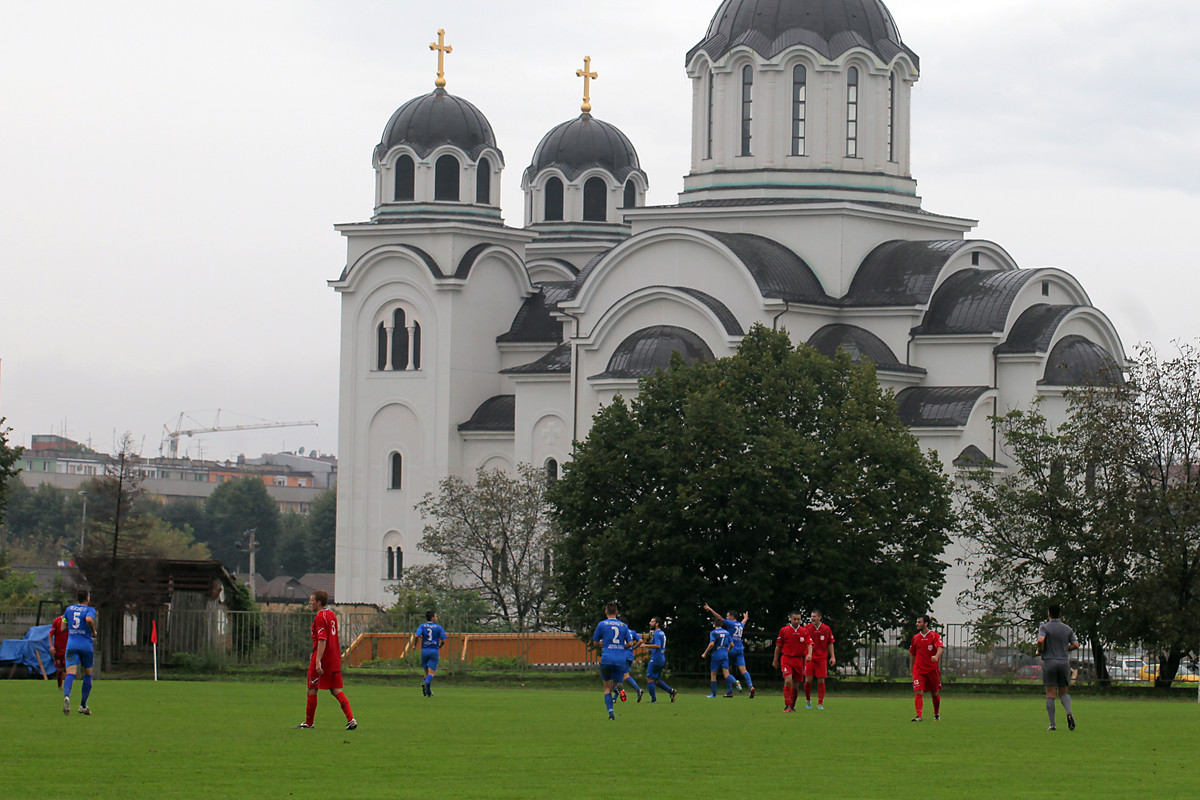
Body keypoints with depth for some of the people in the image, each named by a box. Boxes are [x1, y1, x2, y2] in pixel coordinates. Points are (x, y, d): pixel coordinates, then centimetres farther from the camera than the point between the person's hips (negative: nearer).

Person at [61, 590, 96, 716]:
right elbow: (89, 619, -24)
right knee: (88, 674, 17)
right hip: (86, 646, -2)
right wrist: (94, 631, -7)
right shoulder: (90, 610, -1)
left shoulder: (69, 609, 12)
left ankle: (66, 696, -40)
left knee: (70, 674, -11)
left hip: (71, 645, 2)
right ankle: (83, 705, 18)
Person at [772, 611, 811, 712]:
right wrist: (775, 660, 13)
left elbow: (809, 644, 1)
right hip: (786, 658, -2)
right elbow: (778, 646, 10)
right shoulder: (784, 630, 3)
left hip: (798, 660, 2)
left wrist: (809, 654, -20)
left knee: (795, 684, 7)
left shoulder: (804, 631, 6)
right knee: (788, 681, -19)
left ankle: (792, 706, 21)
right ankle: (787, 706, -16)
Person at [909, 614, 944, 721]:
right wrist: (912, 670, 21)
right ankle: (919, 716, -20)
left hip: (932, 669, -2)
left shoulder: (935, 636, -4)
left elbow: (940, 648, -19)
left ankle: (937, 714, 32)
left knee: (935, 693, 11)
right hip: (919, 669, 2)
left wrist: (936, 656, -42)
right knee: (918, 692, -15)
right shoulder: (915, 637, 8)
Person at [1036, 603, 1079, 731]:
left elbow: (1041, 640, -20)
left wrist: (1039, 651, 0)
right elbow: (1075, 645, 5)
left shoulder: (1044, 627, -2)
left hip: (1049, 662, -3)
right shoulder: (1067, 628, 9)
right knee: (1064, 693, 13)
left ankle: (1052, 724, -5)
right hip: (1064, 662, 3)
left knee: (1050, 695, -1)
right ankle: (1069, 713, -15)